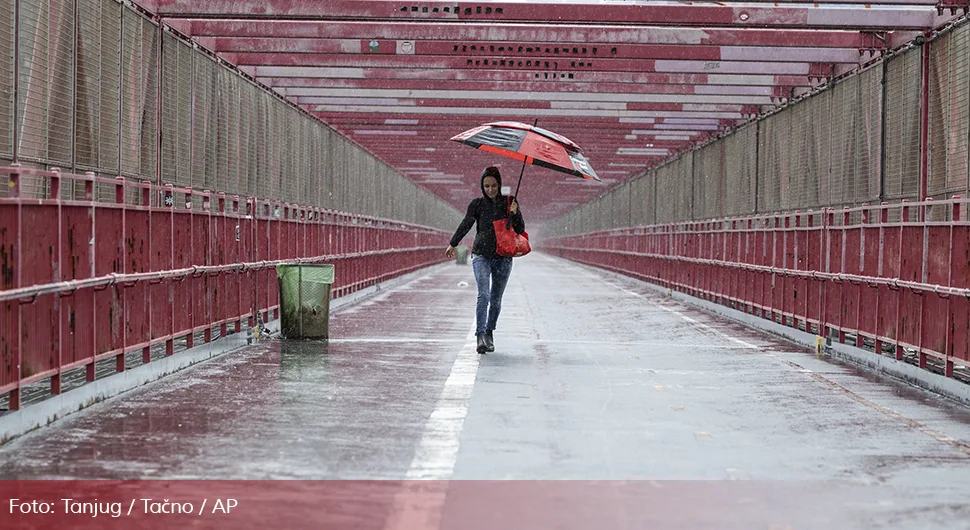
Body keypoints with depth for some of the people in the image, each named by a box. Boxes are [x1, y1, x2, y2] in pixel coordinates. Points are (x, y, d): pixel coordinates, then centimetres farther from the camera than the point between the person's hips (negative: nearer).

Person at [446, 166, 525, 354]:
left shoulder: (509, 202, 3)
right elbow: (465, 225, 11)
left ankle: (489, 333, 22)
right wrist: (452, 244, 13)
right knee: (484, 295, -17)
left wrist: (514, 214, -14)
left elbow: (520, 230, 3)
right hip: (481, 255, -2)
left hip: (503, 257, 2)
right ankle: (480, 335, -22)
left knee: (496, 299, 7)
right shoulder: (477, 204, 1)